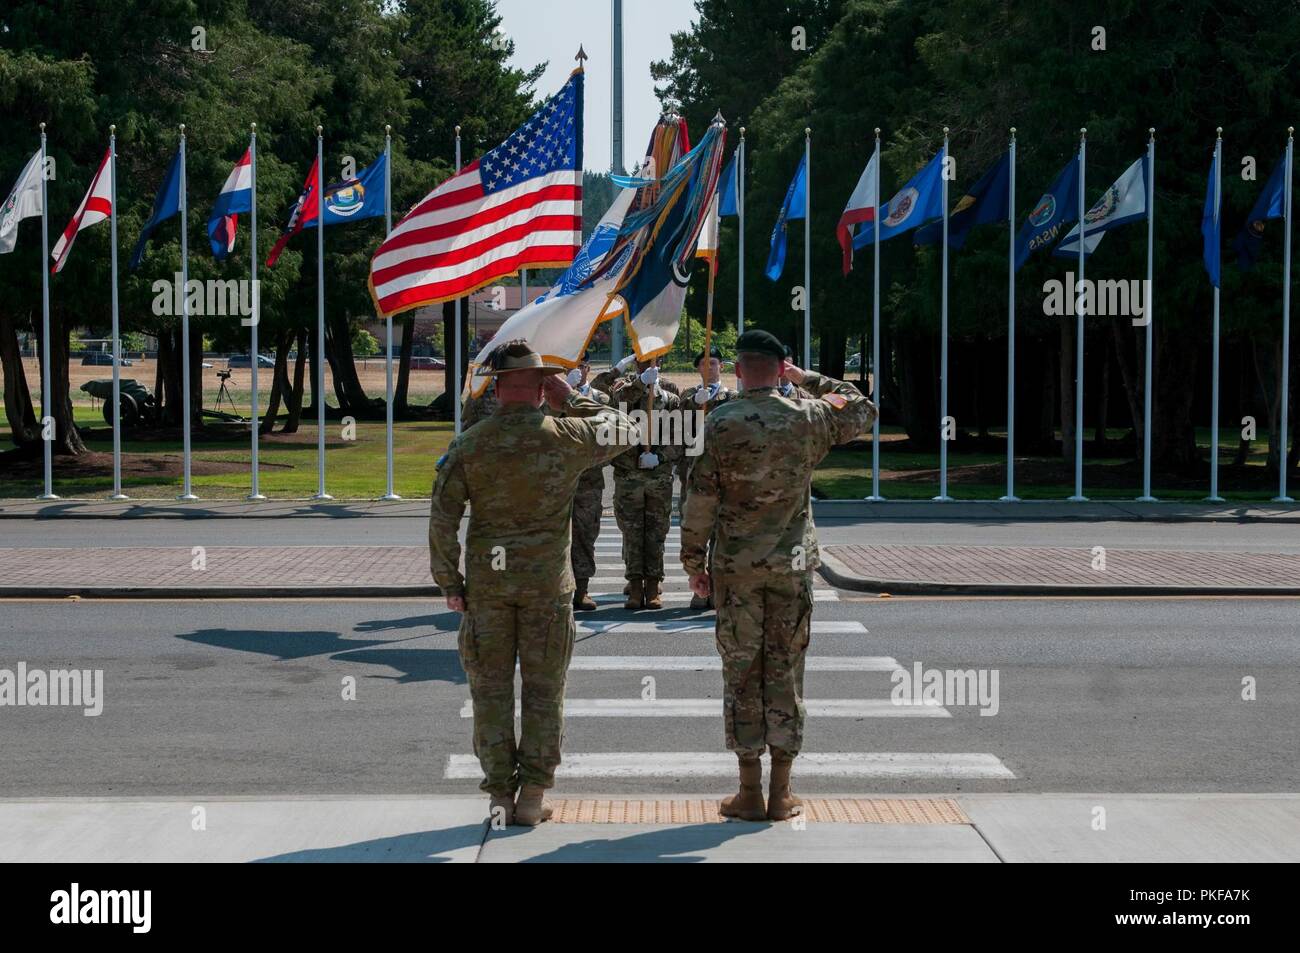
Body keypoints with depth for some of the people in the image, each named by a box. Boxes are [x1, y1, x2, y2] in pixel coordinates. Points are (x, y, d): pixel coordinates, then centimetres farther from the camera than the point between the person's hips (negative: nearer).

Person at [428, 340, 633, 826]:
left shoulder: (469, 444, -5)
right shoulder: (565, 436, -6)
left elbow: (442, 519, -5)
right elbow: (620, 430, 14)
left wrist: (449, 582, 4)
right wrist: (571, 400, 15)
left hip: (487, 583, 1)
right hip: (547, 583, -1)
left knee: (491, 689, 9)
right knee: (543, 690, 8)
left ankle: (500, 796, 9)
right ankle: (532, 798, 8)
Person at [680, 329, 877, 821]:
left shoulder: (721, 423, -8)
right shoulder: (810, 417, -2)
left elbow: (701, 498, -6)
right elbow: (863, 408, 18)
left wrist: (694, 562, 4)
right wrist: (809, 379, 17)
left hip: (735, 566, -1)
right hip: (794, 564, 1)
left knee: (741, 675, 6)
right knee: (786, 674, 8)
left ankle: (749, 793, 8)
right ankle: (780, 794, 10)